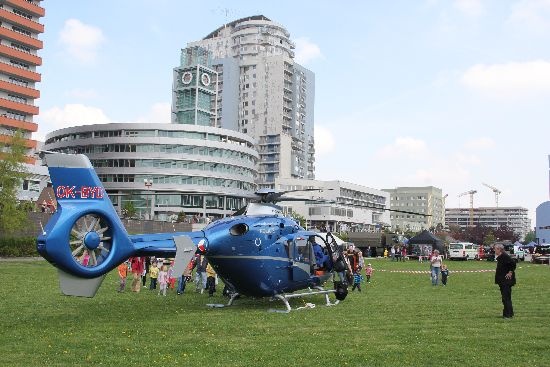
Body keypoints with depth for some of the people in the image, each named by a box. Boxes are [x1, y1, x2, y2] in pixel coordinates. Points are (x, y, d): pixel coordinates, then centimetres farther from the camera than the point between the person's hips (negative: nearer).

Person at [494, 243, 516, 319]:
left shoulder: (504, 256, -18)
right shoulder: (500, 257, 13)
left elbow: (513, 263, -29)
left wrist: (510, 272, -22)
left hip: (506, 281, -11)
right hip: (502, 281, 11)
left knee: (506, 297, -7)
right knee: (504, 297, 15)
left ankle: (508, 314, -4)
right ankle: (507, 313, 22)